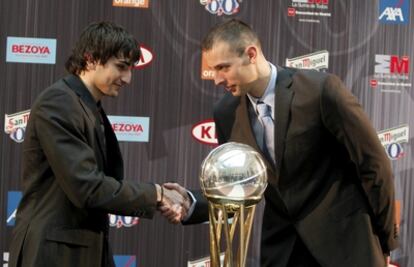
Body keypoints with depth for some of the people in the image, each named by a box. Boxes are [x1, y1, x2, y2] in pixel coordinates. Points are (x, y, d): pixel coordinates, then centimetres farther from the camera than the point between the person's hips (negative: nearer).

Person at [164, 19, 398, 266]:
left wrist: (385, 240, -2)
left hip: (342, 235, -4)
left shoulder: (321, 90, -18)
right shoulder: (227, 113, -2)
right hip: (282, 243, 4)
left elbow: (373, 163, -10)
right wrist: (191, 202, -15)